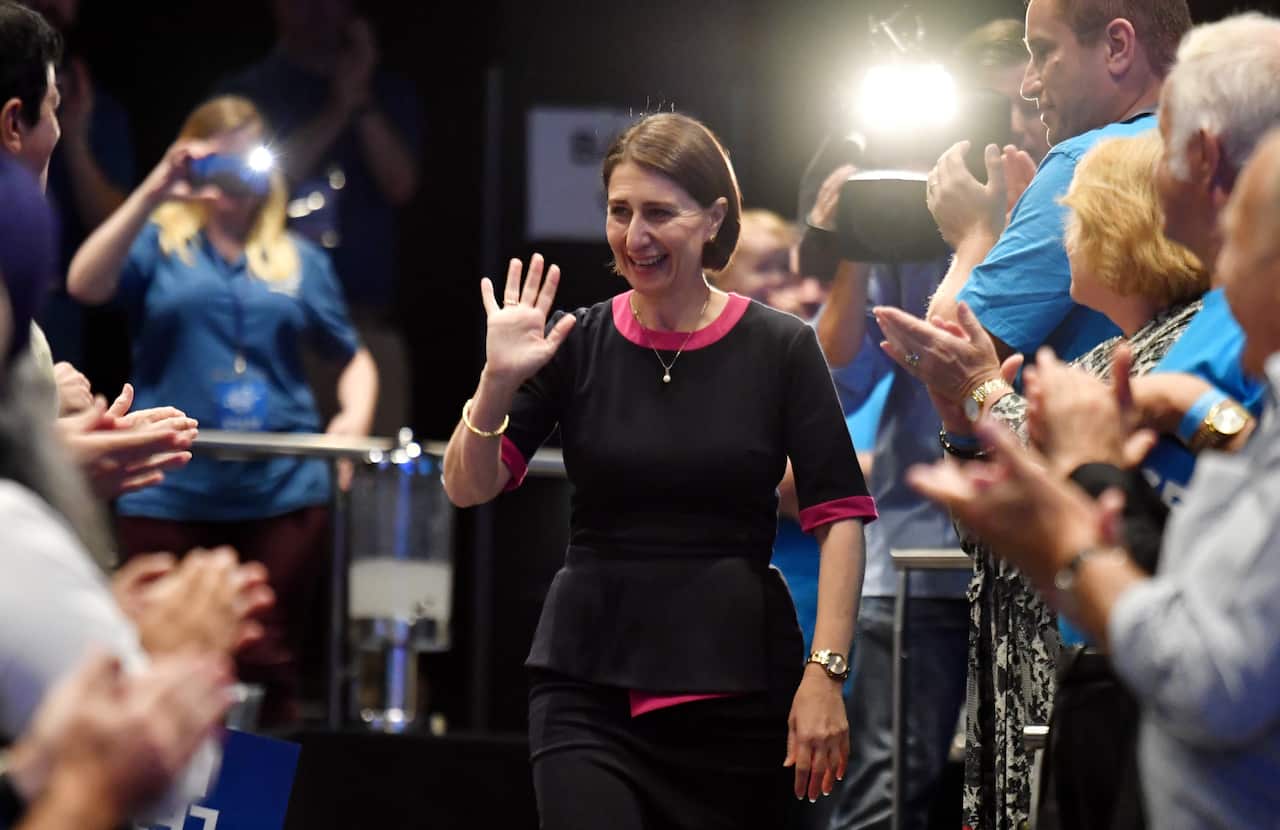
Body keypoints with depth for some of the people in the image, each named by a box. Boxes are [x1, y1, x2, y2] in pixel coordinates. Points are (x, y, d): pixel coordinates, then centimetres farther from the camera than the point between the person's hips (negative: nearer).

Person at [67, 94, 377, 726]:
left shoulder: (298, 260, 15)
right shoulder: (159, 244, 7)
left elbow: (353, 357, 21)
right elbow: (85, 285, -11)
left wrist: (355, 416, 1)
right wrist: (152, 194, -15)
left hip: (283, 491, 2)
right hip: (171, 492, -2)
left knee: (268, 667, 1)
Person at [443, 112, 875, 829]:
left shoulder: (782, 349, 0)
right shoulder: (577, 343, 4)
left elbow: (841, 515, -3)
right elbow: (468, 488, 1)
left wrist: (824, 672, -12)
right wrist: (499, 382, -16)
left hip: (736, 683, 0)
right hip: (589, 682, 0)